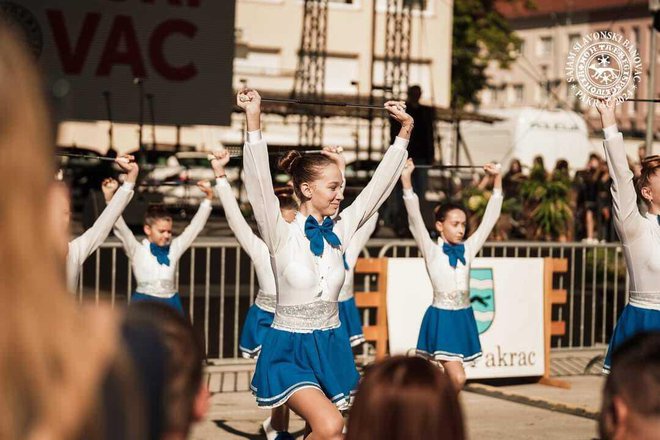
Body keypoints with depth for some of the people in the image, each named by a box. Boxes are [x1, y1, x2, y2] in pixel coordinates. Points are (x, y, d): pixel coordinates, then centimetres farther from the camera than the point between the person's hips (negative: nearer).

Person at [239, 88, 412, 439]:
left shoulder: (339, 231, 3)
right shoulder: (282, 236, -11)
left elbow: (378, 185, 5)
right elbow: (260, 185, -25)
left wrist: (405, 131, 1)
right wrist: (253, 120, -36)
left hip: (330, 347, 6)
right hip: (289, 350, -6)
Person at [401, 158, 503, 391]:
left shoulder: (468, 249, 6)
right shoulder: (431, 251, -6)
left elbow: (490, 217, 7)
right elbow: (415, 220, -18)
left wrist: (497, 179, 4)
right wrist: (406, 180, -28)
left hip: (463, 317, 5)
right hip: (441, 317, -5)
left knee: (453, 377, 10)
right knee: (458, 378, -16)